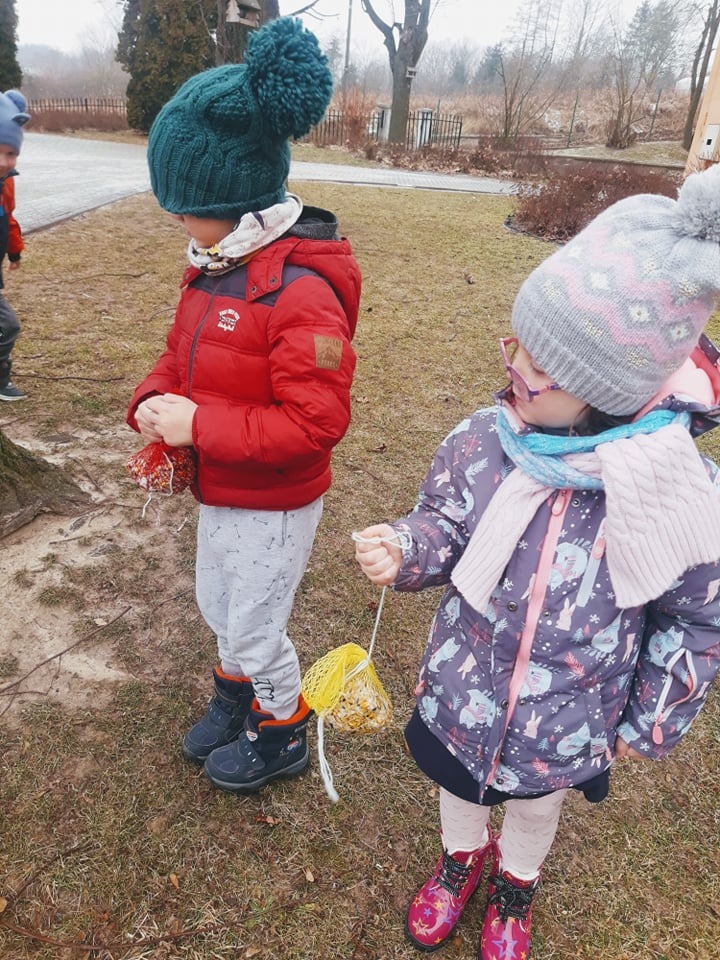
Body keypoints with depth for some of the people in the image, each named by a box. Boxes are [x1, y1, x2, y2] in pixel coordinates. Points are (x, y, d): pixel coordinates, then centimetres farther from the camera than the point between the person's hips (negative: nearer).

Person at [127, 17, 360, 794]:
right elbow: (183, 351, 10)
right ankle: (235, 700, 56)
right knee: (218, 609, 27)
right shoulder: (214, 266, -1)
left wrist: (200, 426, -28)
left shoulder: (301, 293, -29)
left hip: (272, 506, -8)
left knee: (255, 630, 13)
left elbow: (314, 423, -30)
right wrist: (154, 402, -10)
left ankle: (283, 736, 42)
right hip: (217, 491, 8)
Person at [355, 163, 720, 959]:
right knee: (458, 782, 29)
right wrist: (404, 551, -28)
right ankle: (461, 856, 66)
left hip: (567, 723, -1)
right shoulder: (483, 440, -22)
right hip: (462, 689, 2)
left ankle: (515, 883, 66)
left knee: (536, 804, 30)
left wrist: (648, 726, 0)